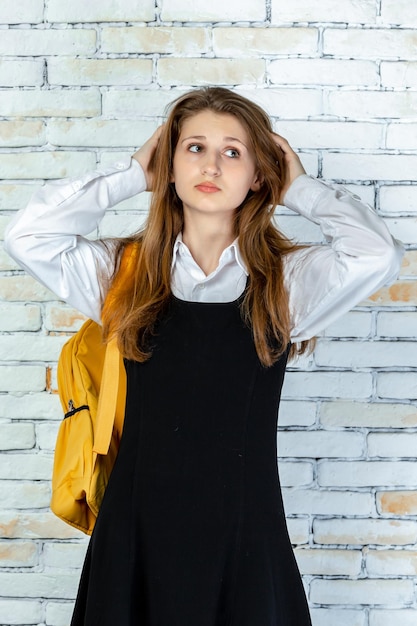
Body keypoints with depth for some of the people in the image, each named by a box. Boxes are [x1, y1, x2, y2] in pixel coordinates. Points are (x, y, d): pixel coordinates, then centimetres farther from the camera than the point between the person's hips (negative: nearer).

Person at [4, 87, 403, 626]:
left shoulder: (286, 279, -1)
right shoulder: (126, 272, 3)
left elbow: (378, 255, -18)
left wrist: (300, 188, -2)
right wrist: (134, 174, 0)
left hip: (245, 537, 0)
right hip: (138, 534, 1)